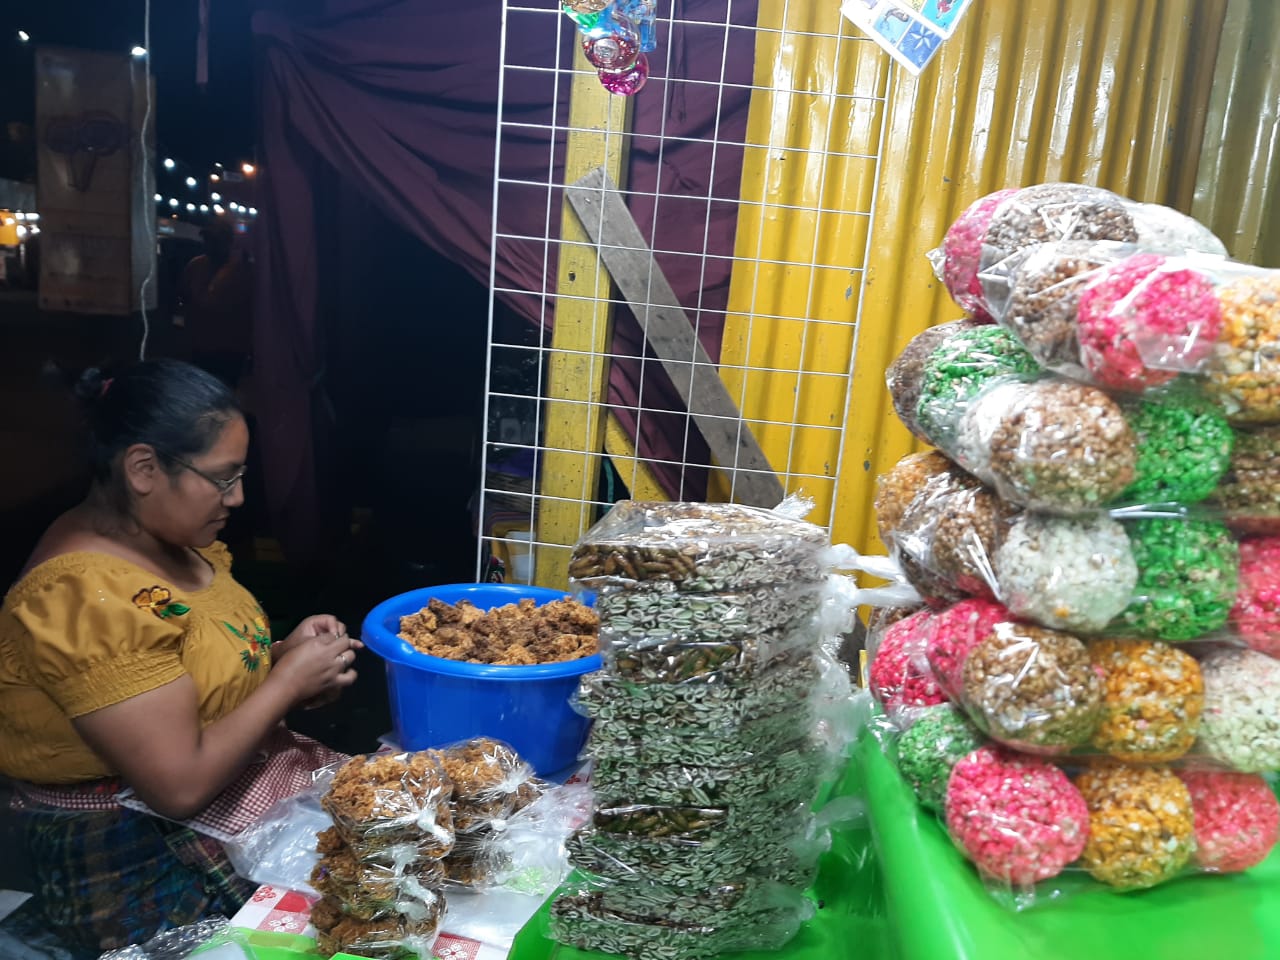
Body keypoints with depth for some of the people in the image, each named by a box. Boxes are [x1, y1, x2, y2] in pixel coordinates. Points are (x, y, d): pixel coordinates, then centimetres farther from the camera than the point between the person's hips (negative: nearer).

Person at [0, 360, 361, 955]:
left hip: (248, 780, 8)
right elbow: (182, 786, -27)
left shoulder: (172, 539, 1)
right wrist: (290, 680, -16)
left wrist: (281, 655, -5)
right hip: (141, 872, -8)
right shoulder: (87, 595, -27)